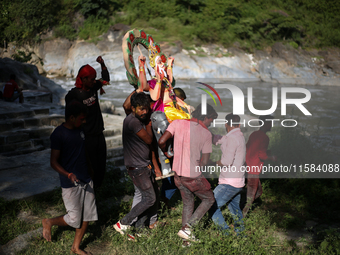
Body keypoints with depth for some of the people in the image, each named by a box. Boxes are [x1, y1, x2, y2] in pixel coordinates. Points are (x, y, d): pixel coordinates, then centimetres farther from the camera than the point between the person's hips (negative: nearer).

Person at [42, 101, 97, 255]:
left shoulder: (80, 130, 6)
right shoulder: (58, 135, -17)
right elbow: (54, 162, -16)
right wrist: (68, 175, -32)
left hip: (86, 181, 7)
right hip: (70, 184, -7)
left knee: (87, 216, 8)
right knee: (74, 219, -1)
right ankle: (48, 223, 27)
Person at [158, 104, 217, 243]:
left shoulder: (178, 123, -1)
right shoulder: (206, 134, -9)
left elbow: (161, 142, -7)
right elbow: (204, 162, -10)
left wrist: (166, 153, 12)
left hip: (178, 174, 5)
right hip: (193, 176, -5)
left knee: (188, 203, 21)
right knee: (209, 199, 15)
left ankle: (187, 237, 21)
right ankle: (187, 227, 2)